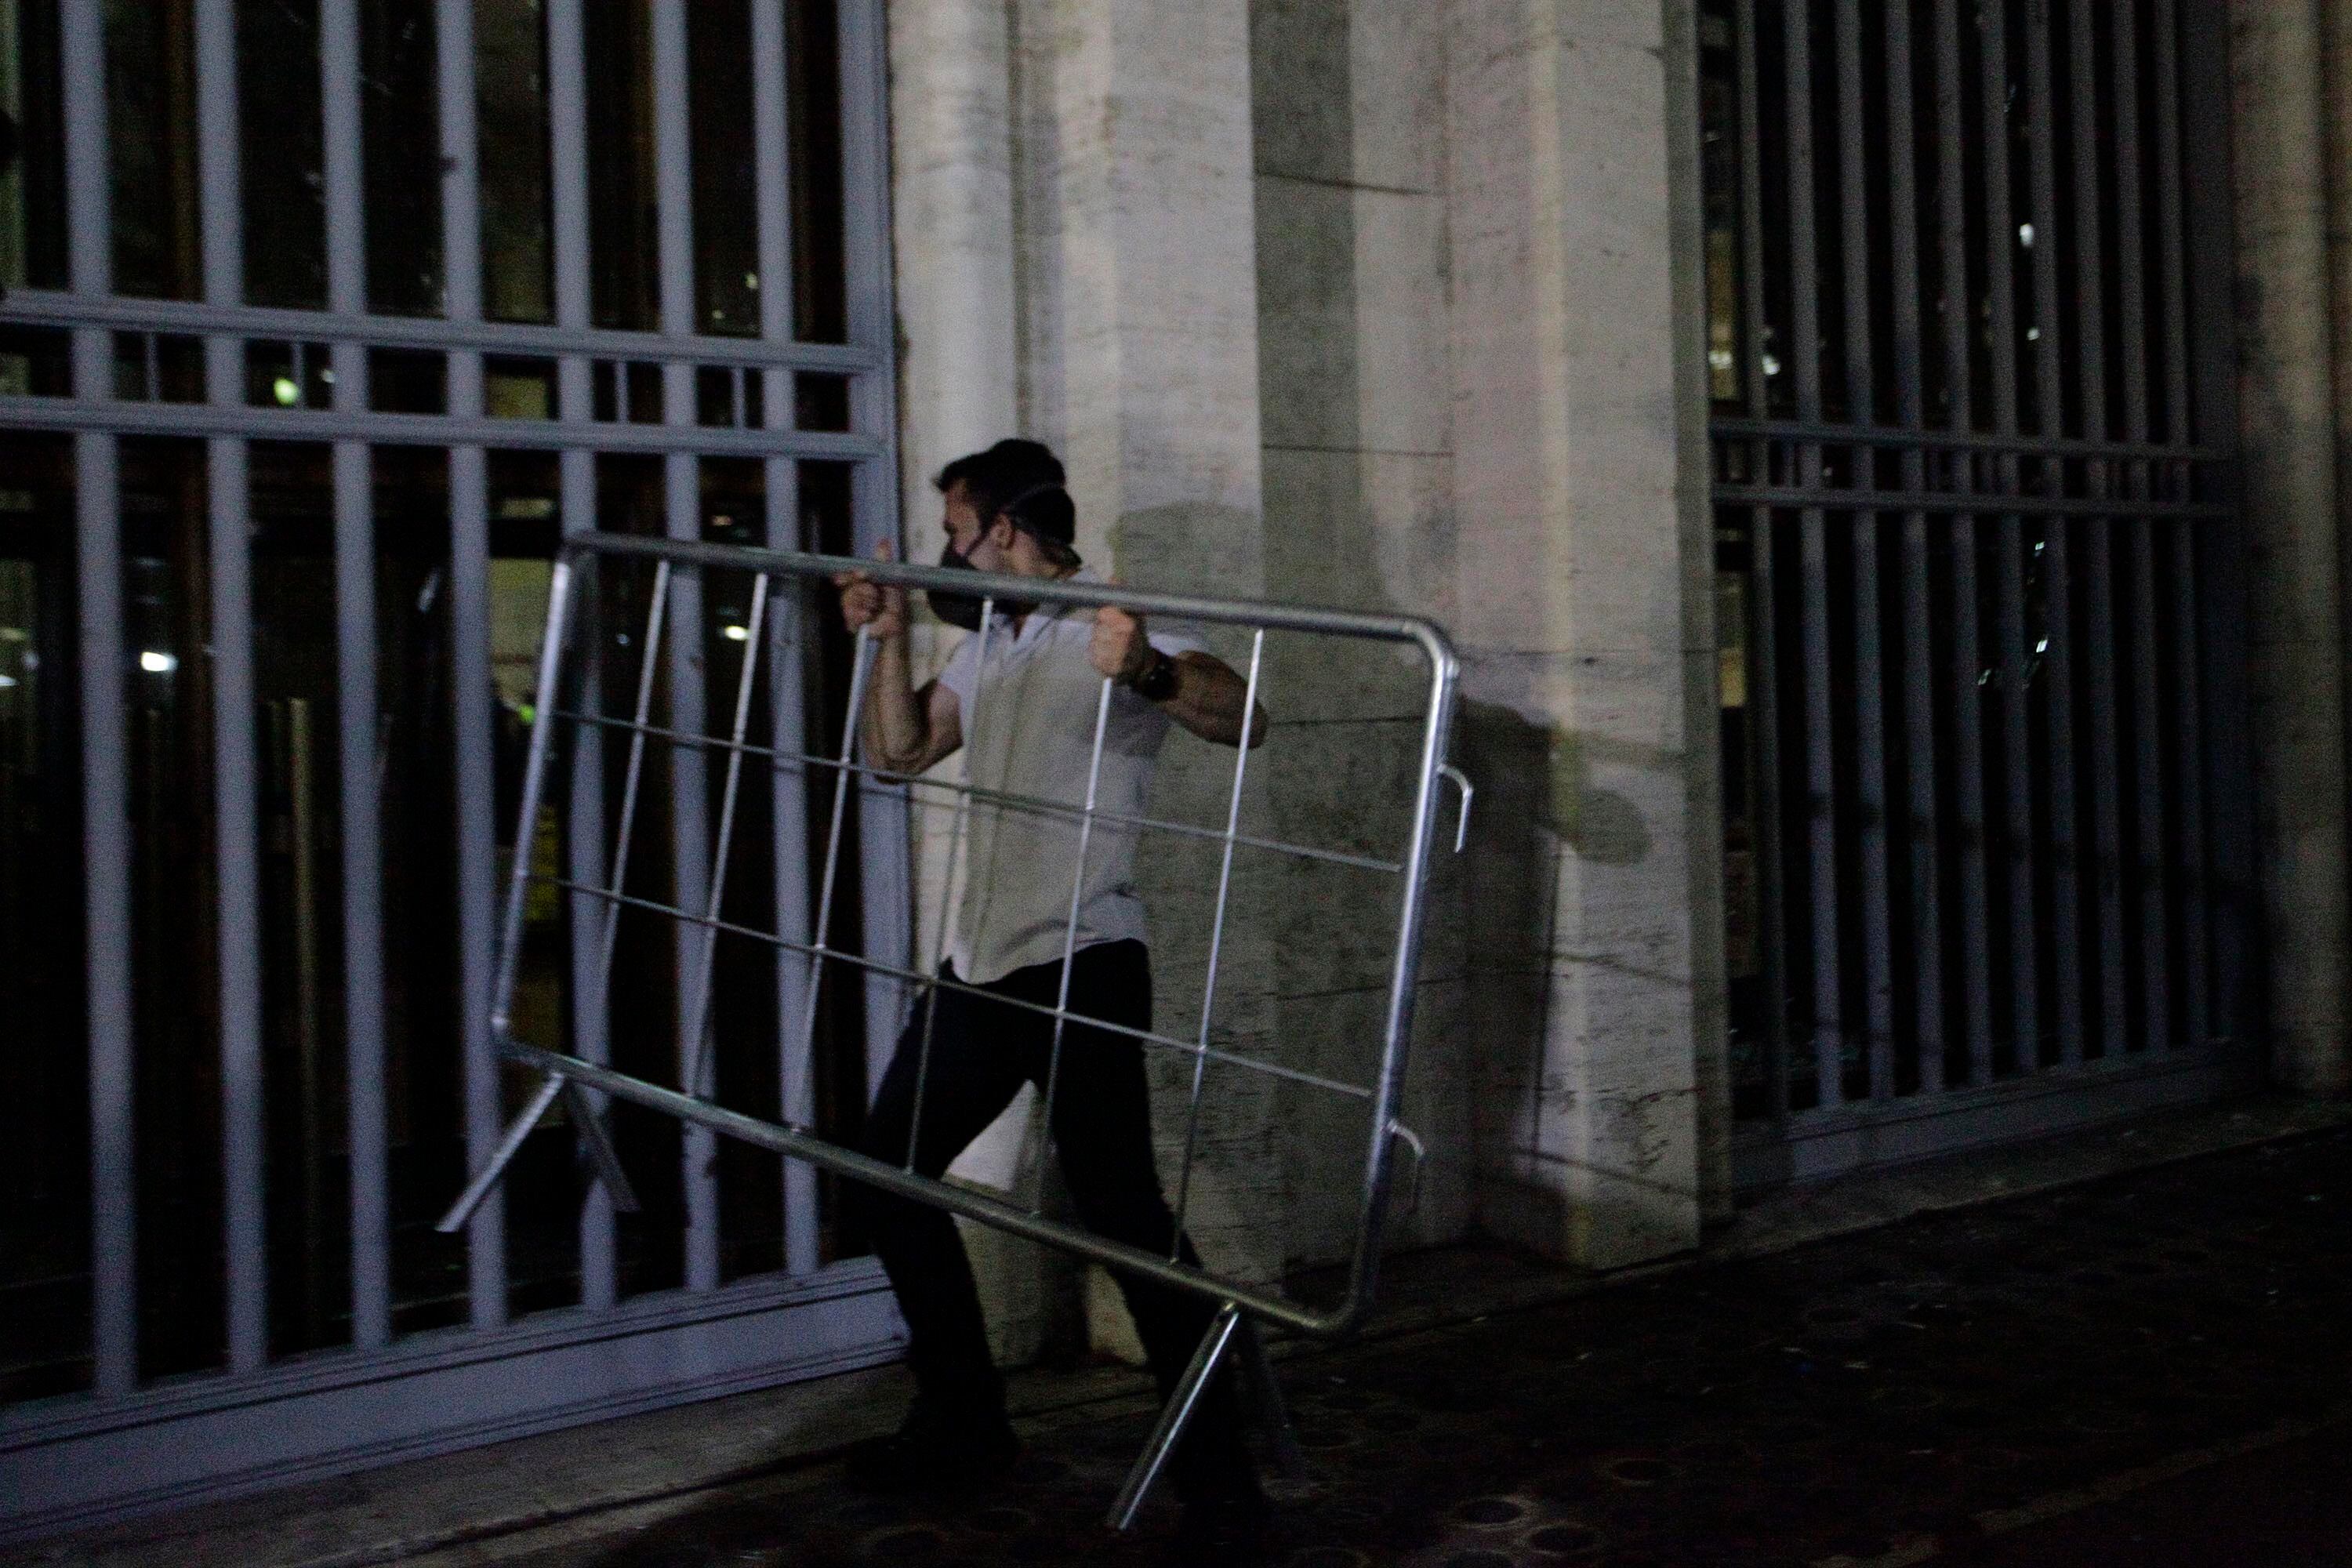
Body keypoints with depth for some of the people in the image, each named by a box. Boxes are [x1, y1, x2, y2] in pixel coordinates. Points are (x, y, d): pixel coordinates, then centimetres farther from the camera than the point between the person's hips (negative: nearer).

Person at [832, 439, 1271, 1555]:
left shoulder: (1122, 633, -9)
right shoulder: (986, 648, 17)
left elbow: (1239, 719, -25)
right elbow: (899, 753, 19)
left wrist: (1148, 673, -45)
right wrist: (888, 638, 8)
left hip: (1082, 969, -9)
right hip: (979, 964, 9)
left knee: (1122, 1213, -13)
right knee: (884, 1177, 15)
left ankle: (1219, 1483, -2)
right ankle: (964, 1424, 28)